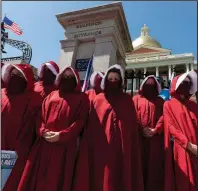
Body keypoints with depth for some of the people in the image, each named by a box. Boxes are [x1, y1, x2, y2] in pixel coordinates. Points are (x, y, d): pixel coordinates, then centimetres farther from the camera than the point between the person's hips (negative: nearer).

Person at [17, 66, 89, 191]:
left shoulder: (81, 98, 6)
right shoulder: (52, 95, 18)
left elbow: (80, 121, -5)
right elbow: (41, 116, 11)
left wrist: (61, 135, -14)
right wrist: (43, 131, -7)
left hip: (65, 146, -3)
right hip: (44, 143, 4)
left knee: (57, 180, 6)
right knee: (37, 177, 9)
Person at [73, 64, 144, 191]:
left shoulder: (128, 100, 9)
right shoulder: (98, 99, 6)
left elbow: (133, 125, 5)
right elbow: (91, 126, 1)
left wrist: (132, 147, -2)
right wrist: (91, 148, -5)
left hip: (123, 148, 1)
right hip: (102, 147, 0)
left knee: (121, 179, 8)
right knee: (102, 180, 6)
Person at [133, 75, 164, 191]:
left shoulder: (160, 101, 14)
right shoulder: (136, 99, 9)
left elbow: (163, 116, 1)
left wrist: (155, 130, -11)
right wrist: (140, 130, -11)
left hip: (156, 138, 1)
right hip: (140, 137, -1)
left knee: (154, 165, 6)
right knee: (141, 165, 4)